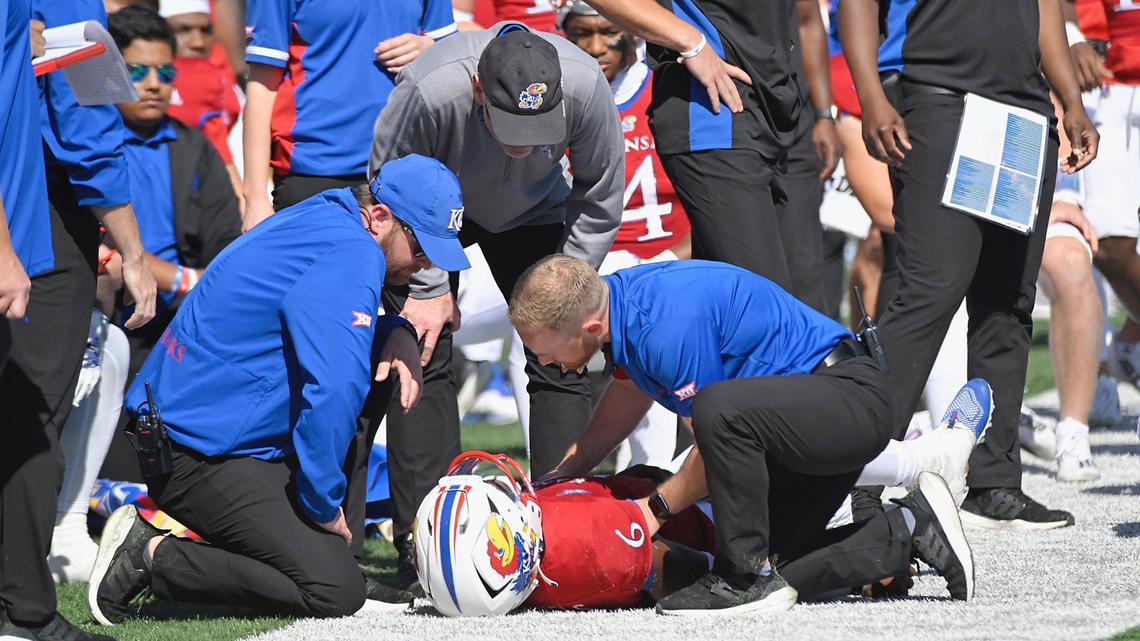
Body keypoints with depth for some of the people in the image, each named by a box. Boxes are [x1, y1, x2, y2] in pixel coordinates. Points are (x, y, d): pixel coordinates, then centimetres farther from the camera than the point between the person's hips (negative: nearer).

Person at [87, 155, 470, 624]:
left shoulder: (323, 217, 12)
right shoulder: (351, 252, -18)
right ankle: (153, 554, -10)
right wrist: (324, 505, -15)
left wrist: (396, 334, 9)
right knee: (336, 594, -15)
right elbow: (331, 392, -25)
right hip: (202, 457, -10)